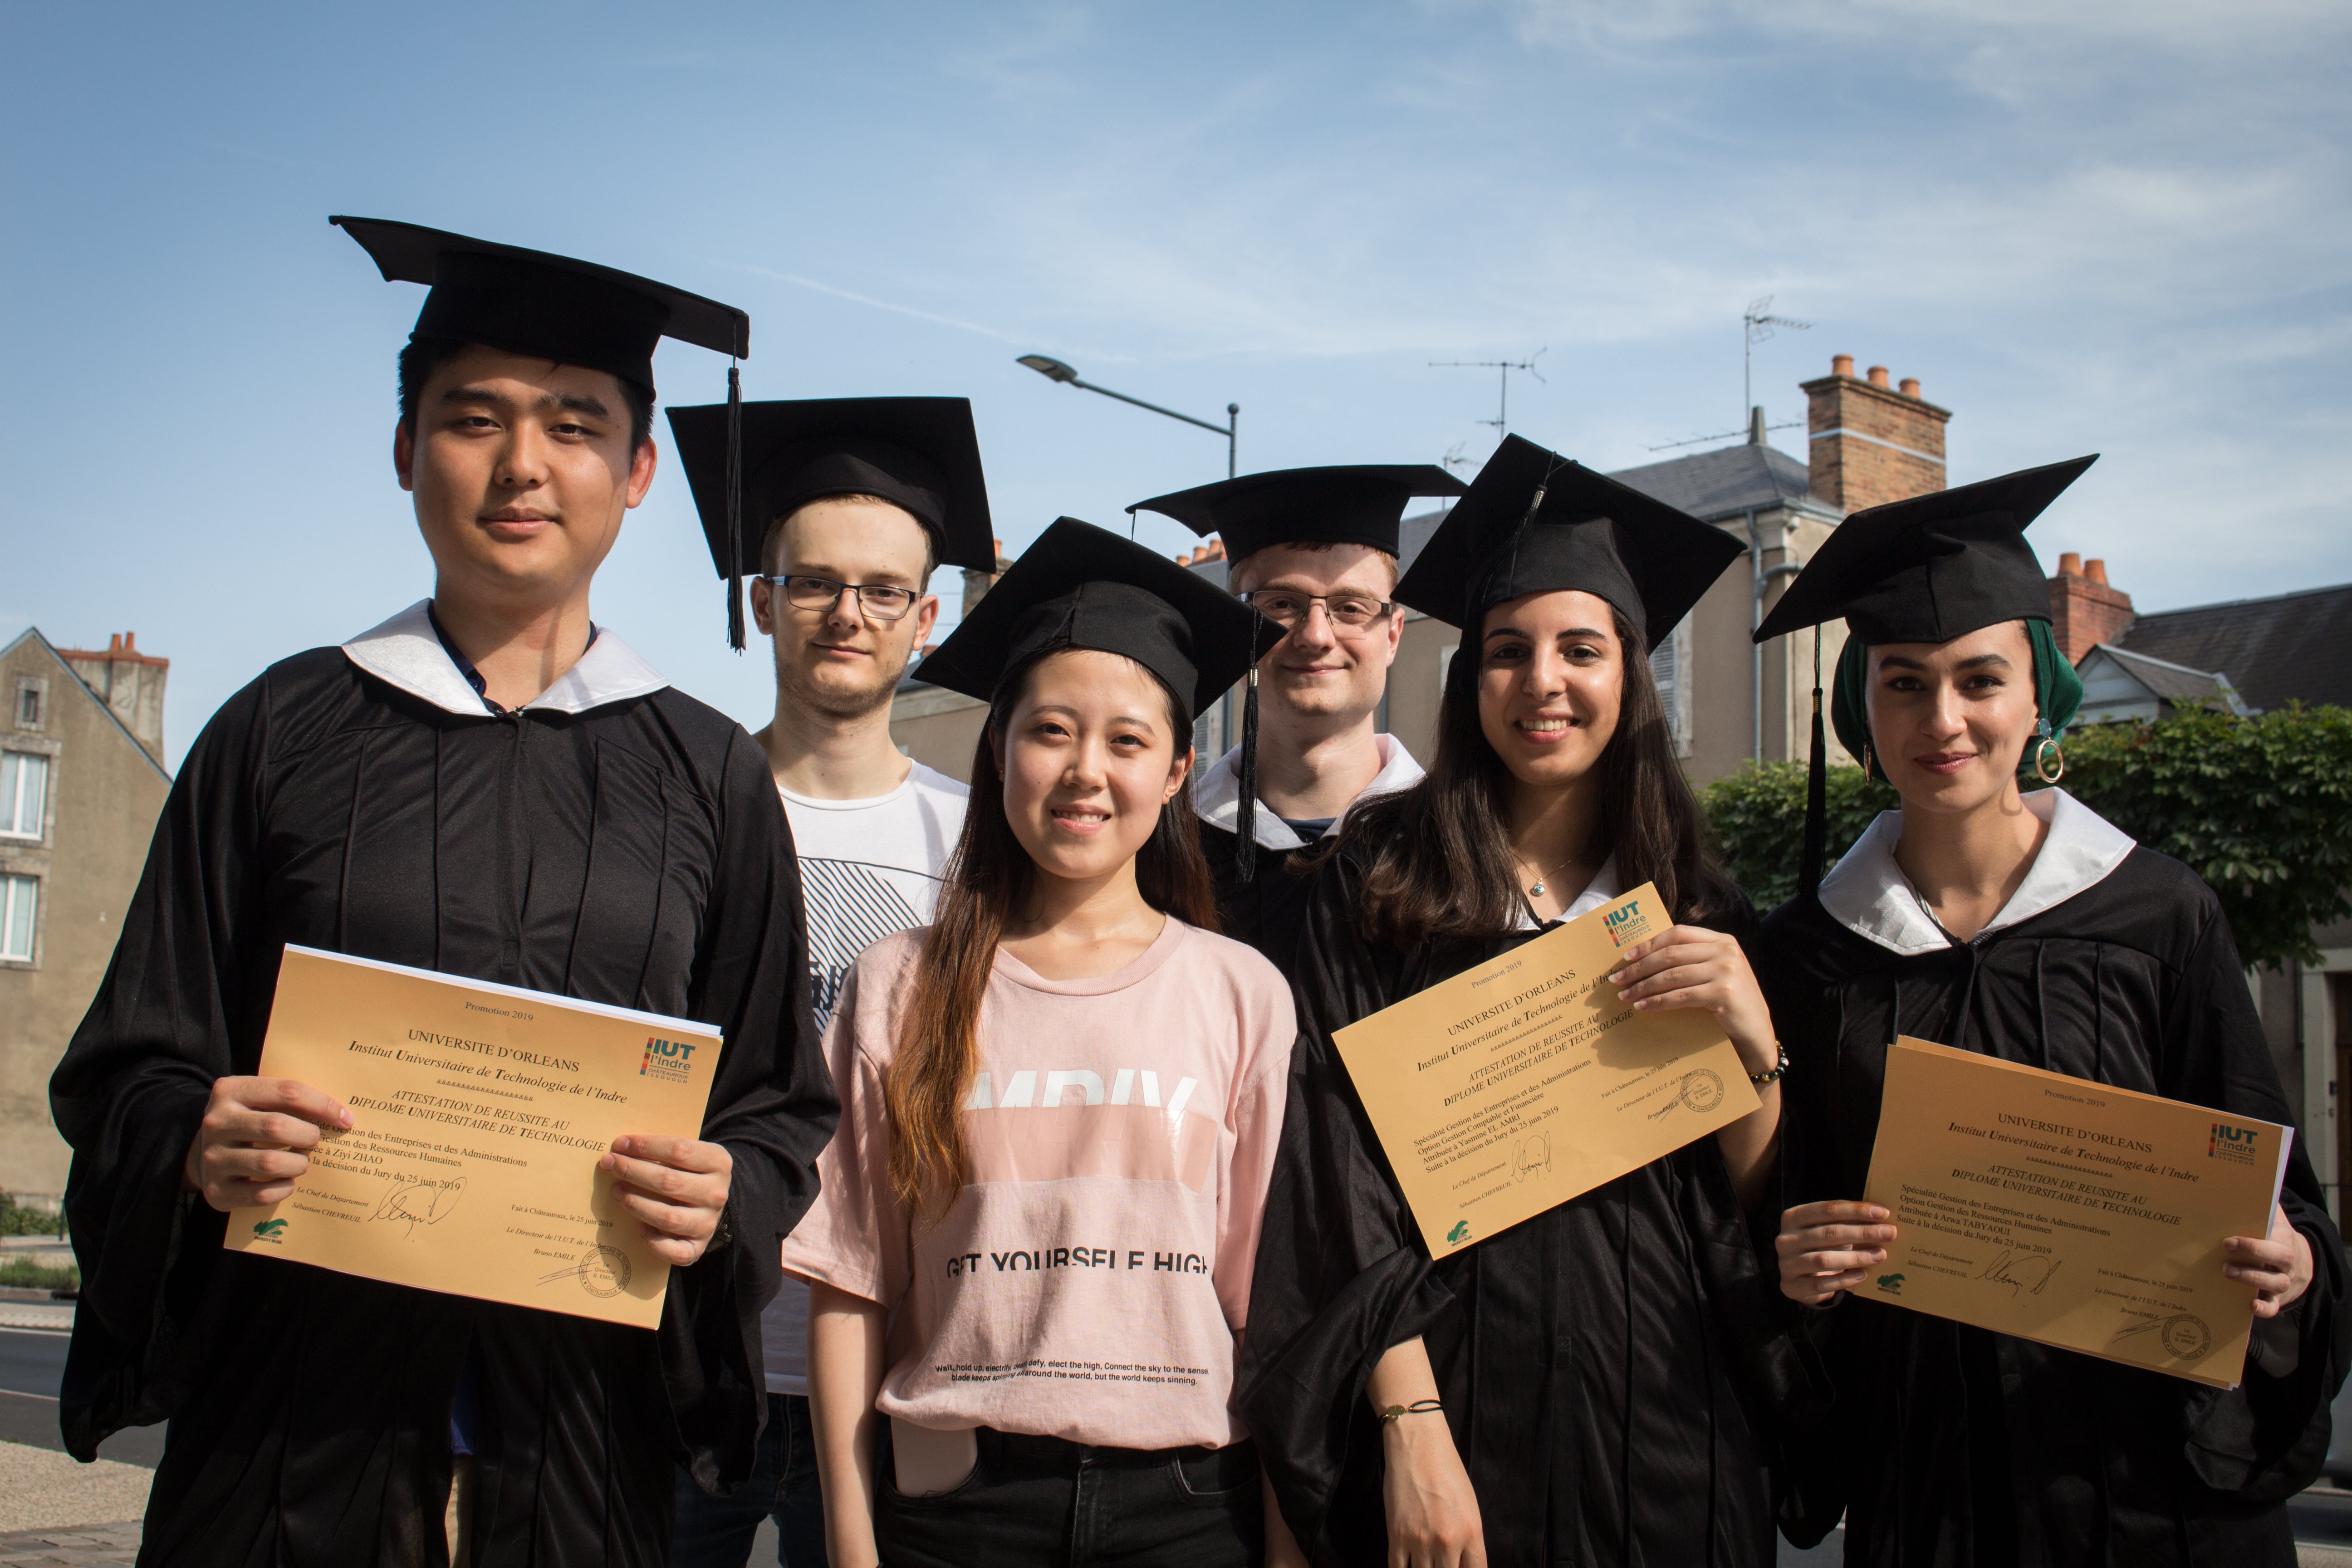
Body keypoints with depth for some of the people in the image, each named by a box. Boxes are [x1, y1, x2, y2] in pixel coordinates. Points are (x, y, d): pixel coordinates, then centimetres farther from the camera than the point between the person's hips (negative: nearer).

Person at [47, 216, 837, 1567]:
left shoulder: (708, 779, 5)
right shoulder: (286, 732, 4)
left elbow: (783, 1104, 7)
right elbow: (133, 1070, 5)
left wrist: (725, 1197, -14)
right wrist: (199, 1147, -17)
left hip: (583, 1447, 1)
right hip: (292, 1440, 0)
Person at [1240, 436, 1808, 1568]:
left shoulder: (1699, 911, 5)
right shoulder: (1381, 878, -3)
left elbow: (1753, 1202, 4)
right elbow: (1349, 1179, -7)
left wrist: (1754, 1040, -13)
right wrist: (1409, 1428, -16)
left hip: (1668, 1425, 3)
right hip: (1461, 1415, -2)